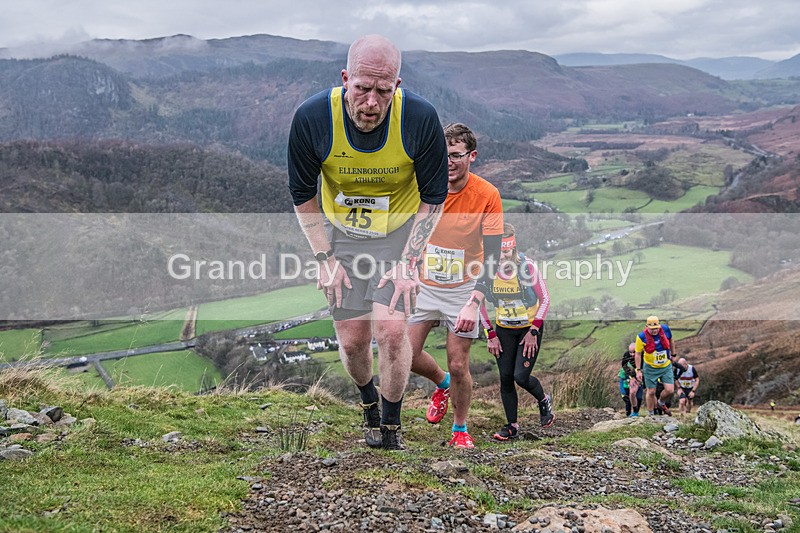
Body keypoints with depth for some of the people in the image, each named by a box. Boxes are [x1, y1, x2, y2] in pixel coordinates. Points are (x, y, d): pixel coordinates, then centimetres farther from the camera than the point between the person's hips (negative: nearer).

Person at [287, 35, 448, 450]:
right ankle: (368, 399, 36)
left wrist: (408, 261, -13)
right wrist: (325, 258, -7)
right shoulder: (312, 118, -23)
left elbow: (434, 197, -9)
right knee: (351, 339, 2)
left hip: (400, 231, -1)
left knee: (391, 328, -15)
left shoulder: (420, 119, -24)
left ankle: (391, 427, 8)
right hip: (340, 232, 1)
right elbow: (302, 195, -5)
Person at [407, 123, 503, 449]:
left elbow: (492, 255, -17)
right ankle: (442, 384, 33)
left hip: (463, 289, -3)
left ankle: (460, 430, 21)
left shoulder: (487, 195, -16)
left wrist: (474, 303, -27)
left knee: (458, 366, -3)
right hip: (424, 285, 3)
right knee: (407, 355, -1)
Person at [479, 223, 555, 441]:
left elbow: (545, 299, -11)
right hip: (503, 329, 3)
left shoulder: (527, 266, -21)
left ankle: (544, 400, 21)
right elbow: (481, 302, 2)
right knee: (505, 377, -1)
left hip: (530, 327, -3)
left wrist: (533, 332, -14)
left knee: (521, 376, -11)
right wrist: (491, 335, -2)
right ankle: (512, 425, 13)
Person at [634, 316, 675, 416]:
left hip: (666, 366, 3)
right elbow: (638, 354, -9)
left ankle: (660, 403, 29)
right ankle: (651, 414, 23)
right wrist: (638, 370, -9)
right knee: (651, 392, 4)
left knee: (670, 390, -4)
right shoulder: (641, 337, -20)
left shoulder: (665, 329, -12)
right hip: (650, 368, -3)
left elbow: (671, 341, 10)